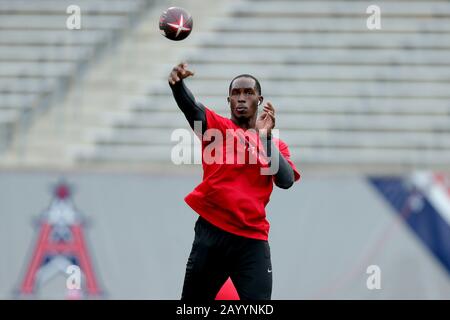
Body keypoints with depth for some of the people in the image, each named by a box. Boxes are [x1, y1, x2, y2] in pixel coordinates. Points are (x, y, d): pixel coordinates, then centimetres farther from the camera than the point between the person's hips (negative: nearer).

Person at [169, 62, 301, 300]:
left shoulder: (276, 145, 12)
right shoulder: (216, 126, 7)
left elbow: (286, 181, -6)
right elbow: (190, 106, -15)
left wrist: (266, 137, -14)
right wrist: (177, 83, -37)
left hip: (253, 240, 1)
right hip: (211, 233, -1)